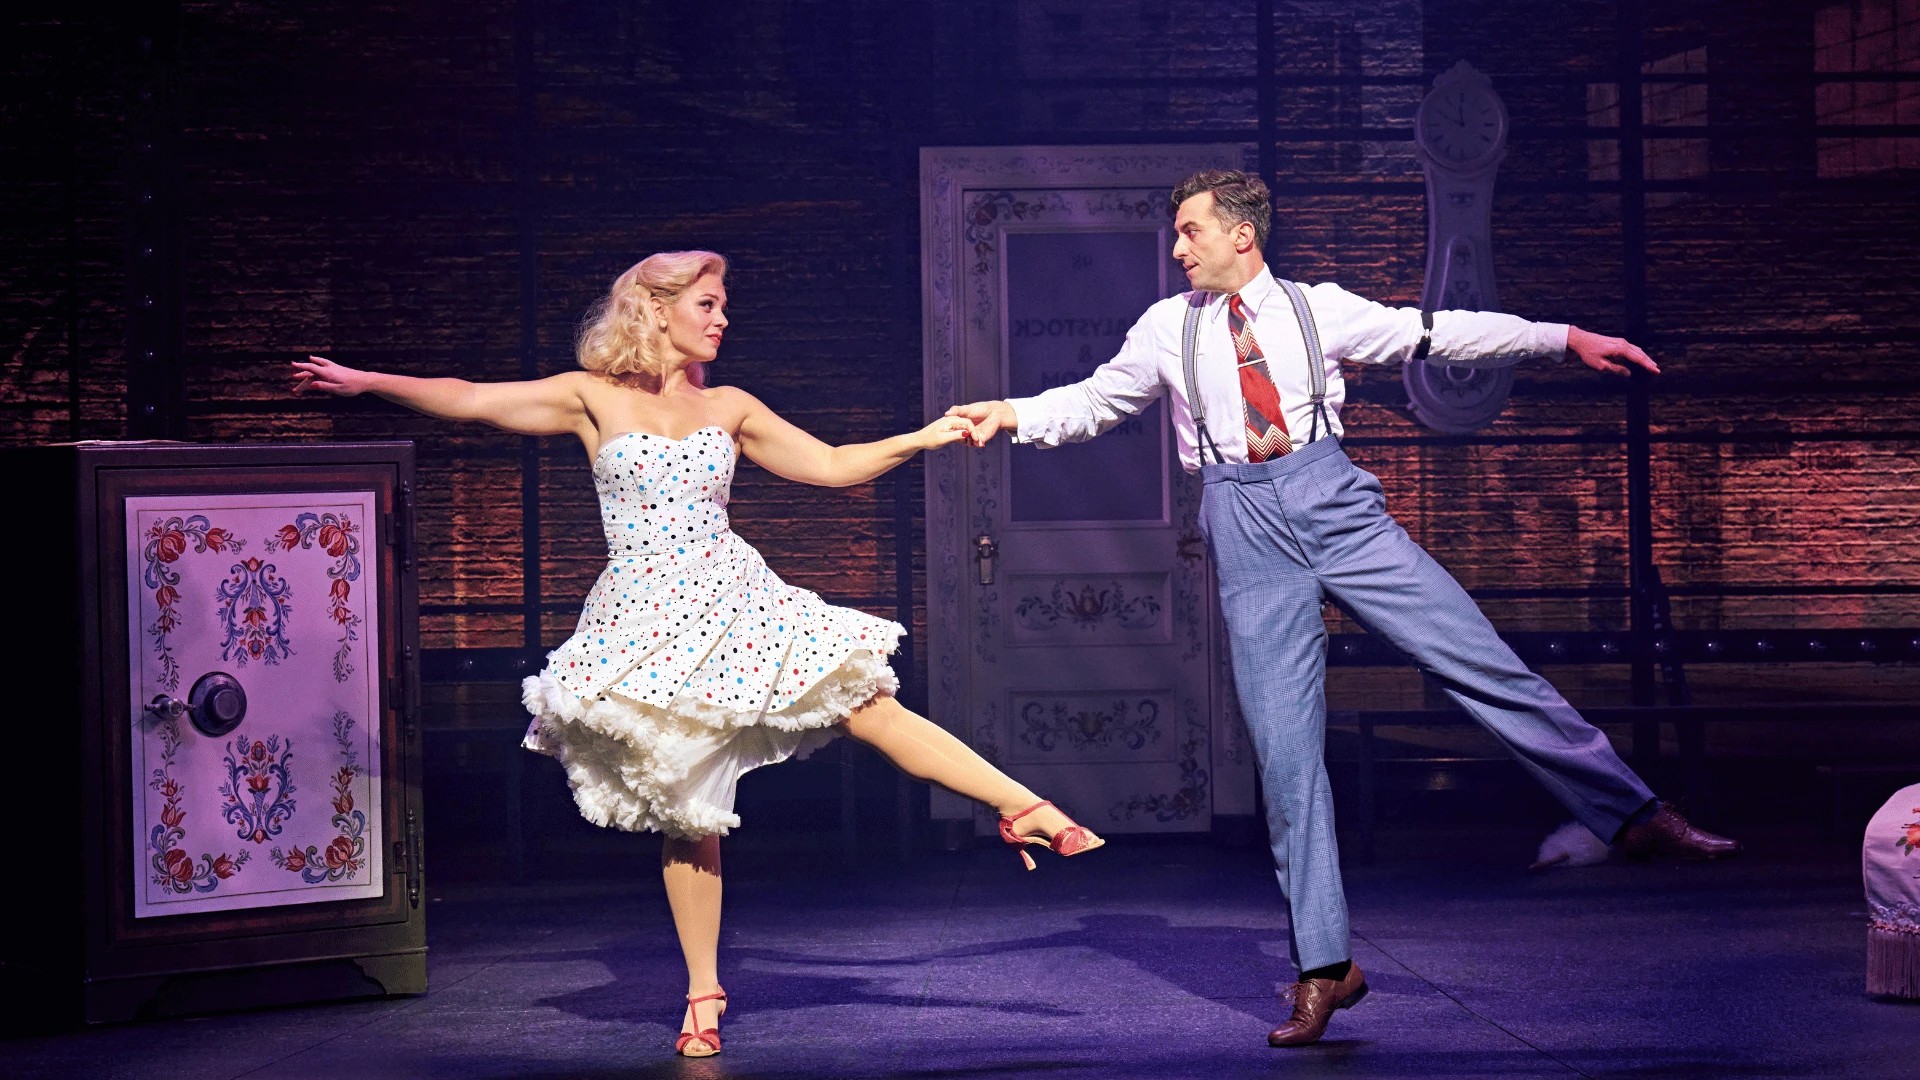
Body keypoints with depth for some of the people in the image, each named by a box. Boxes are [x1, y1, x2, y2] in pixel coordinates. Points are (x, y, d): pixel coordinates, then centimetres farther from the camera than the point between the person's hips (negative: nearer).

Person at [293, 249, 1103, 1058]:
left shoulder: (731, 409, 9)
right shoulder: (594, 399, 2)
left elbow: (832, 465, 12)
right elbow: (468, 401, -2)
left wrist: (922, 439, 2)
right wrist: (366, 382, -8)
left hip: (736, 602, 2)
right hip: (643, 621, -2)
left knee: (876, 713, -7)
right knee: (685, 810, 2)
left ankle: (1027, 810, 2)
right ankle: (703, 994, 11)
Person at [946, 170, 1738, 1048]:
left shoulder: (1319, 309, 9)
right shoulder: (1168, 327, 14)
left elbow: (1438, 335, 7)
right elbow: (1095, 399, 21)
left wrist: (1567, 338, 2)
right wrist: (1013, 414, 5)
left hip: (1334, 503, -1)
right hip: (1246, 527, 1)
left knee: (1482, 662, -7)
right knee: (1283, 747, -3)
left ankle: (1635, 815, 6)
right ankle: (1323, 969, 3)